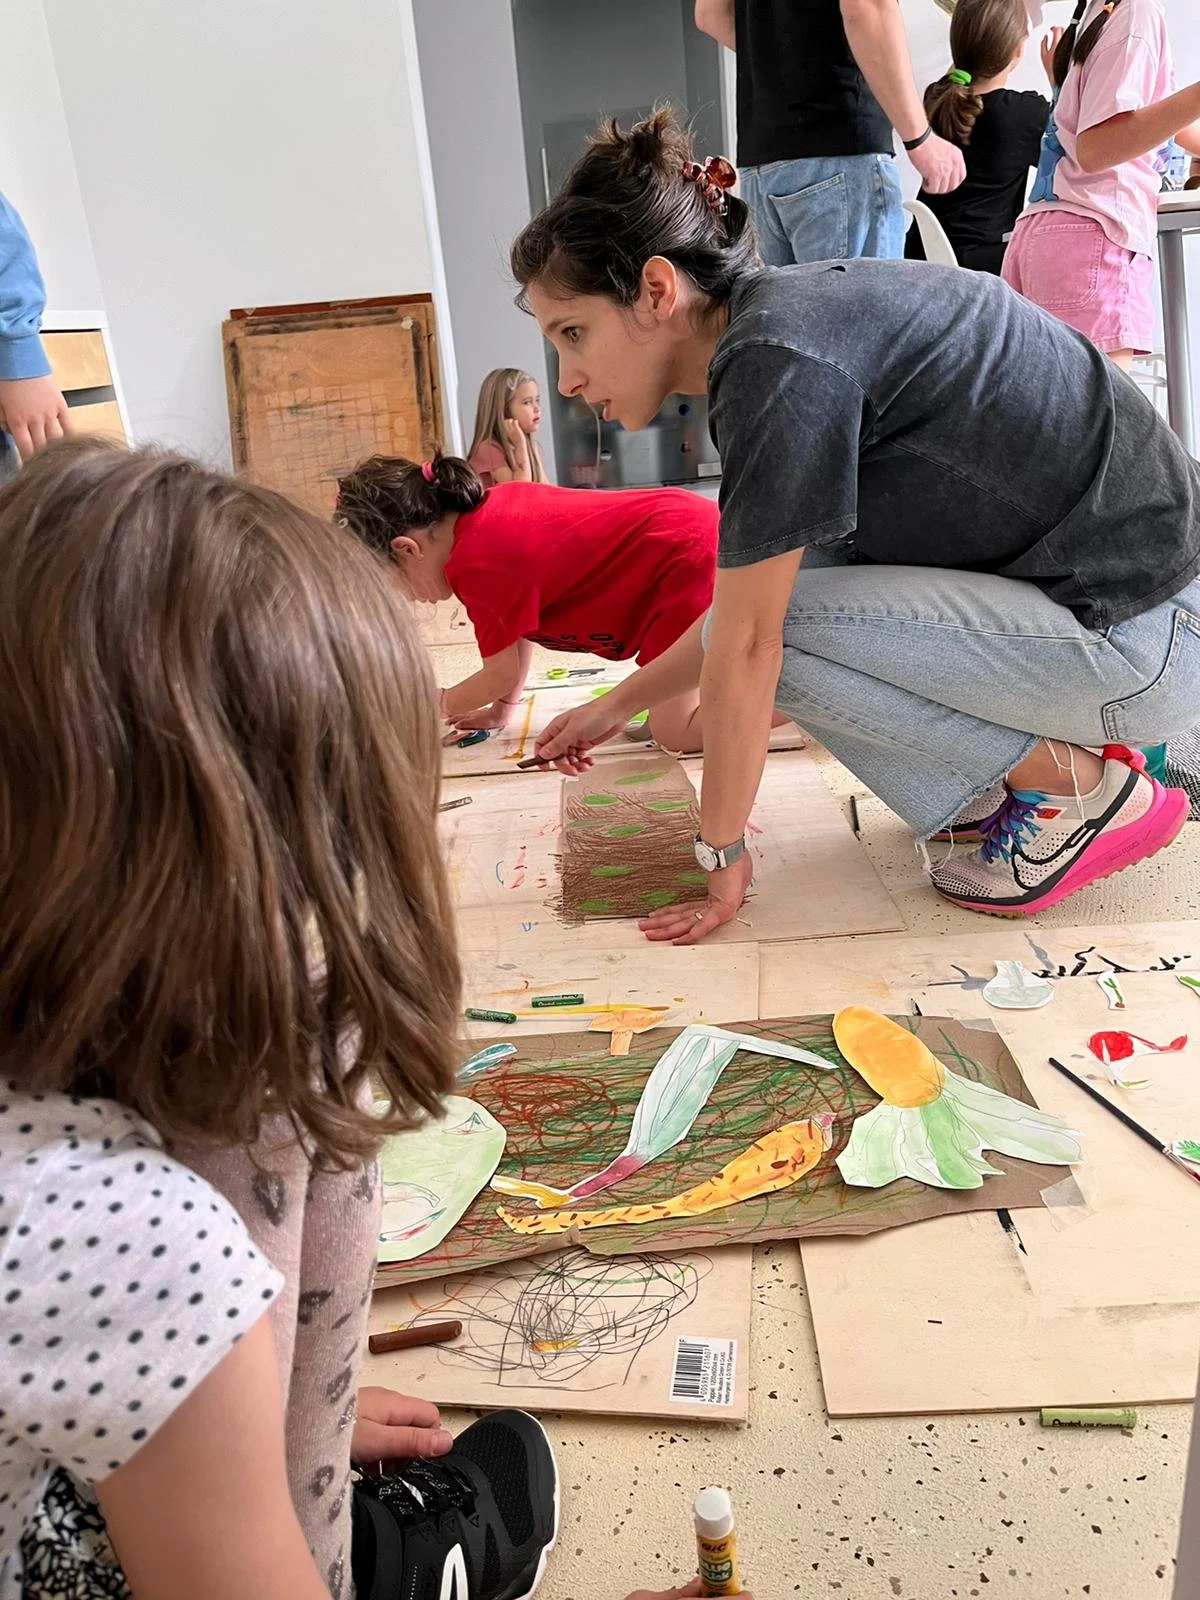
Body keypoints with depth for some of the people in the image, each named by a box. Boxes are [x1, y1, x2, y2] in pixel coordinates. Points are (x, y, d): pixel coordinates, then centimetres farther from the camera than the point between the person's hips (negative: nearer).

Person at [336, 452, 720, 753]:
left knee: (672, 731, -10)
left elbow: (501, 675, -2)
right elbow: (519, 627, 20)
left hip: (689, 557, -9)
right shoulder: (492, 506, 8)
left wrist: (440, 704, 14)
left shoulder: (477, 563, -18)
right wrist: (501, 710, 24)